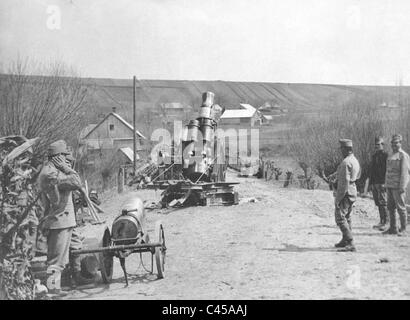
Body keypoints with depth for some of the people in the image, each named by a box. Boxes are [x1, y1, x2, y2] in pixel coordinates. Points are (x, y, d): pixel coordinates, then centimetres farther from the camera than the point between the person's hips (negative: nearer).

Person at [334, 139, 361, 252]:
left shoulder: (346, 162, -20)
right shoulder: (355, 161, 11)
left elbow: (344, 182, -23)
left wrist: (338, 198, -20)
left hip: (345, 193, -10)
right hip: (353, 191, 10)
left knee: (340, 218, -10)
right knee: (347, 217, 20)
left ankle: (350, 244, -15)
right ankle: (345, 241, 32)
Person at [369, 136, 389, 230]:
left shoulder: (385, 155, -6)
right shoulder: (374, 156, 17)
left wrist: (384, 182, -19)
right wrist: (370, 182, 16)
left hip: (382, 183, -8)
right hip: (374, 183, 8)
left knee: (383, 202, -9)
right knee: (378, 203, 10)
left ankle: (386, 222, -6)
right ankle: (382, 221, 16)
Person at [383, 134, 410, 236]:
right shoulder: (391, 156, 17)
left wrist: (402, 187, -19)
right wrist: (387, 185, 16)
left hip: (398, 186, -8)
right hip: (390, 186, 8)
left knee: (401, 207, -3)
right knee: (390, 208, 10)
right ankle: (393, 228, 17)